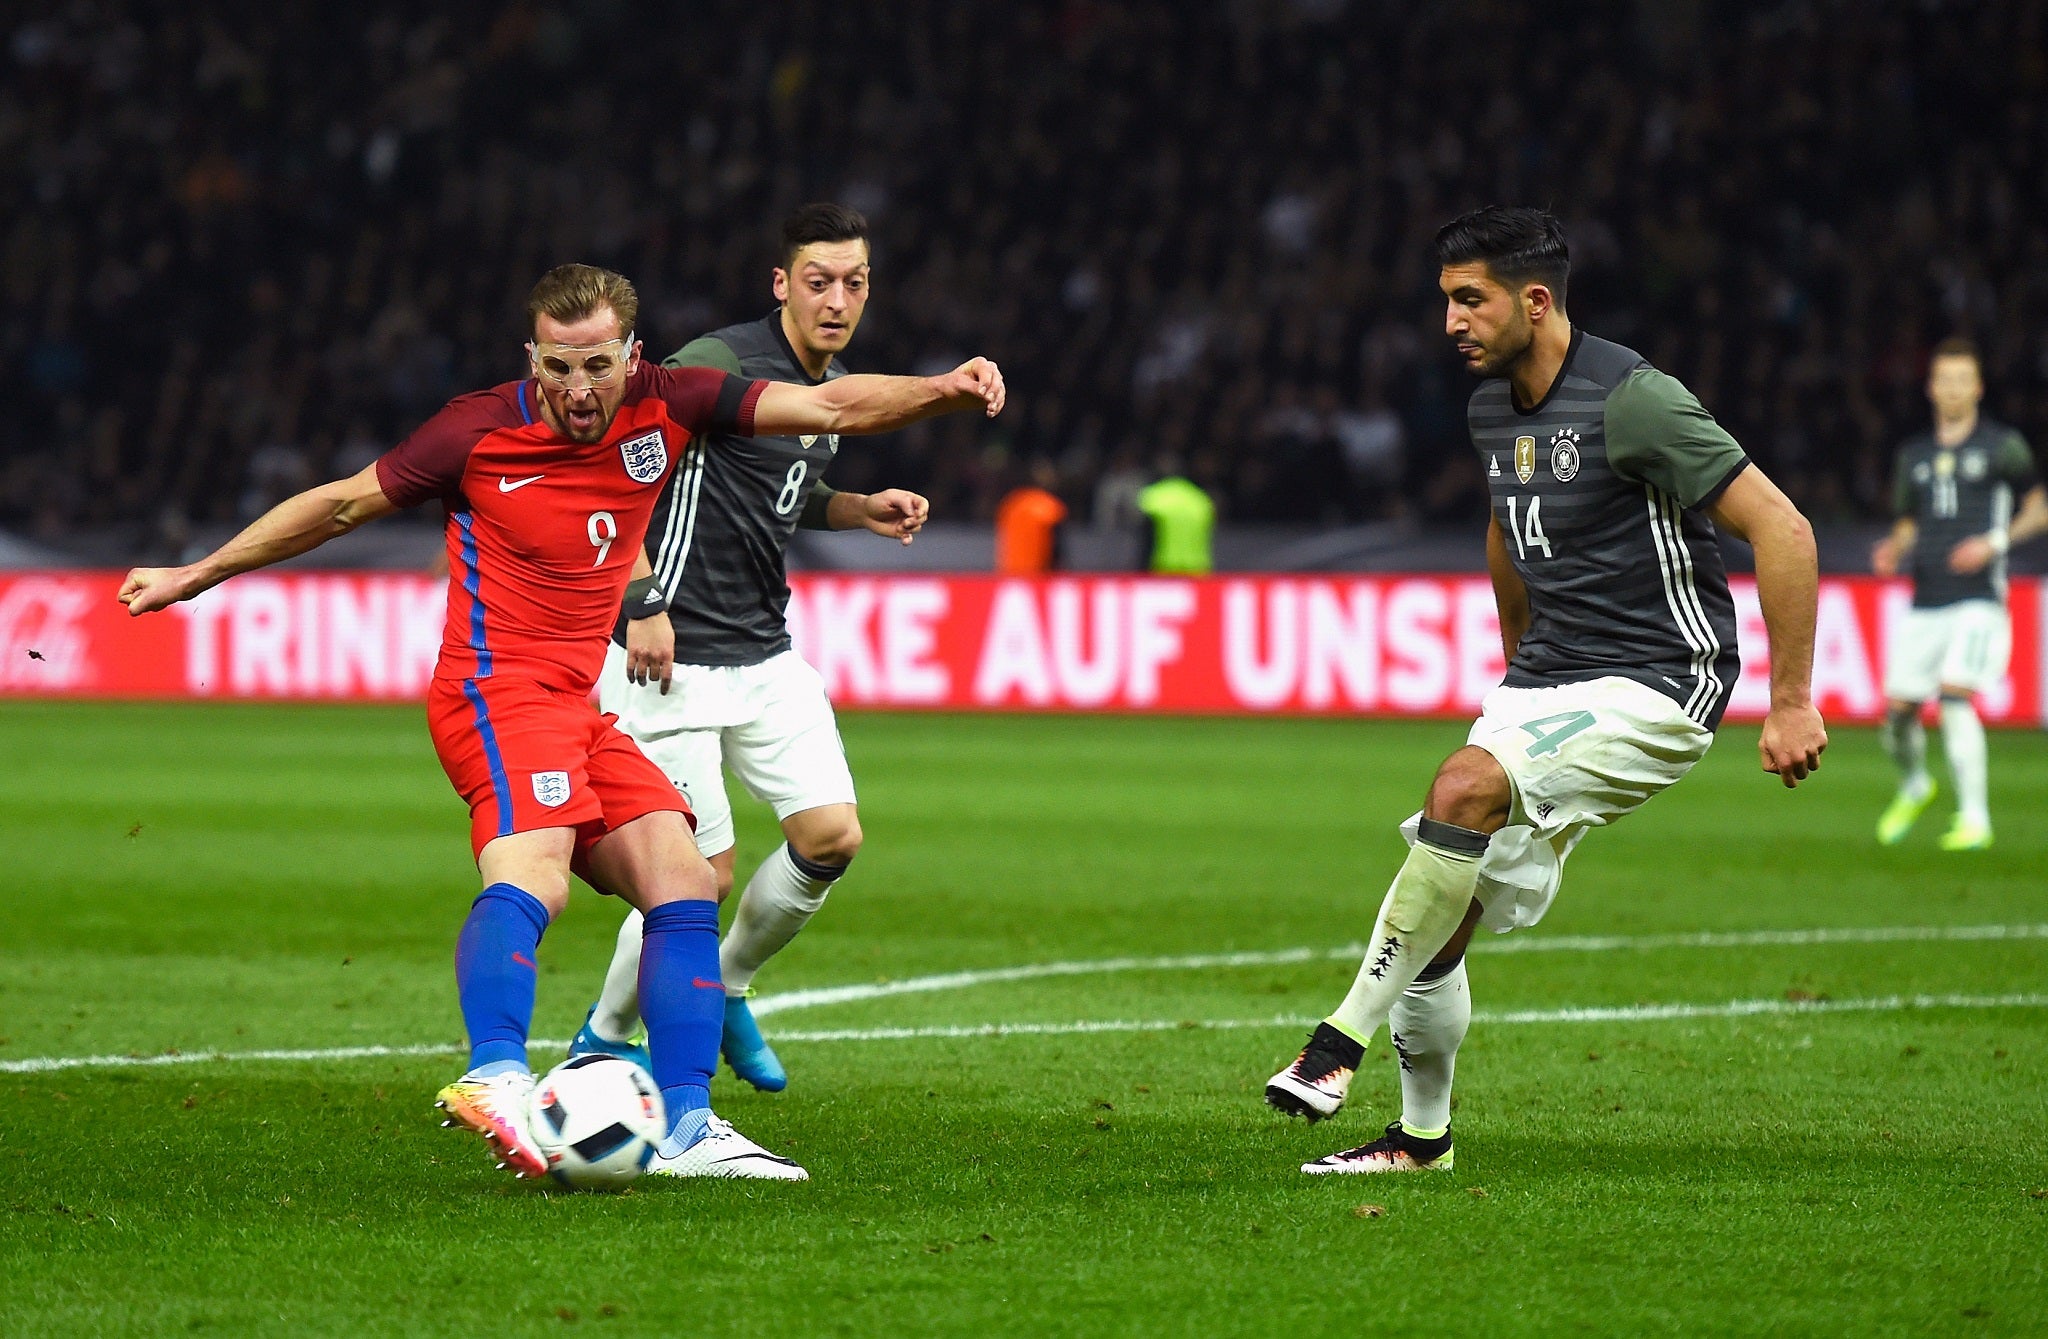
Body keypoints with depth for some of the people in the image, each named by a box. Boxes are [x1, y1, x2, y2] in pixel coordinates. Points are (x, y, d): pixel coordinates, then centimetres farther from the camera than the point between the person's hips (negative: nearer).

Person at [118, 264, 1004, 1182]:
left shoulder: (667, 407, 4)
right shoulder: (480, 433, -7)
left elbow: (829, 406, 3)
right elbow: (342, 504, 5)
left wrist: (941, 389, -14)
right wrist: (194, 577, 11)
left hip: (576, 709, 7)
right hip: (497, 691, -7)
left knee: (684, 883, -1)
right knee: (532, 872, -30)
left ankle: (685, 1130, -2)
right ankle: (496, 1075, -51)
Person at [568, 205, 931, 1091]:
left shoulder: (833, 385, 11)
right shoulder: (720, 365, -16)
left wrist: (861, 510, 8)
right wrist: (644, 604, -24)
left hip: (766, 653, 8)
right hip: (672, 657, -8)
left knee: (832, 837, -1)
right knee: (703, 872, -7)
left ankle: (723, 988, 24)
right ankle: (603, 1039, 15)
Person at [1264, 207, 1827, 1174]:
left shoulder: (1631, 401, -18)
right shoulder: (1490, 406, 7)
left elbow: (1782, 530, -18)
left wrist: (1791, 703, -18)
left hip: (1656, 687, -8)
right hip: (1545, 687, 8)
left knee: (1466, 787, -31)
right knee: (1438, 924, 0)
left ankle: (1343, 1041, -26)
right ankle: (1422, 1138, 19)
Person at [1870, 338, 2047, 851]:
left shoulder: (2002, 446, 3)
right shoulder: (1914, 455, 15)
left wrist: (1996, 542, -10)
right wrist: (1890, 552, 0)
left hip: (1979, 597, -5)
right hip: (1924, 602, 5)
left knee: (1955, 695, -21)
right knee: (1898, 708, 2)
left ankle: (1975, 818, -15)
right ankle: (1913, 787, 34)